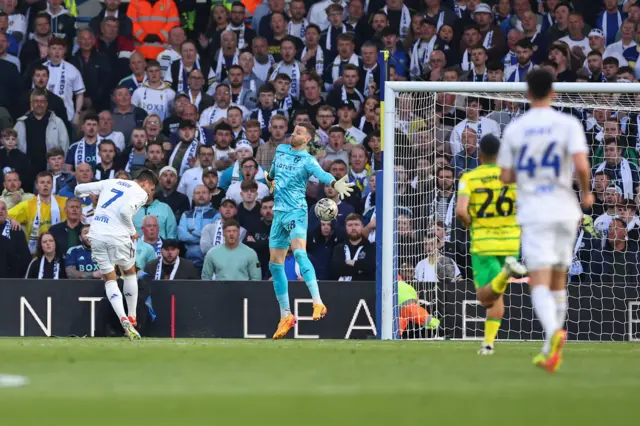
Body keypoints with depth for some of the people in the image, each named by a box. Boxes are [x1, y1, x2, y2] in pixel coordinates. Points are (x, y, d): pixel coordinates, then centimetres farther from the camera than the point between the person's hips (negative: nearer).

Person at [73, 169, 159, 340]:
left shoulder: (110, 183, 17)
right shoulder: (141, 194, 2)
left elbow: (79, 189, 19)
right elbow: (125, 210, -17)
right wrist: (133, 231, -2)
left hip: (96, 236, 4)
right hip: (117, 236, -4)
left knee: (109, 279, 10)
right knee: (130, 273, 21)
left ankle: (123, 319, -7)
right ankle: (132, 317, 21)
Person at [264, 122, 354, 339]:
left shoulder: (307, 160, -9)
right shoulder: (280, 150, 11)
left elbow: (321, 174, -30)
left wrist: (335, 183, -51)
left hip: (296, 211, -7)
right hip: (279, 213, 7)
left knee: (299, 252, -30)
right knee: (275, 264, 9)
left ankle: (318, 303, -40)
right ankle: (286, 315, 19)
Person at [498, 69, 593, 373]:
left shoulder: (514, 129, 3)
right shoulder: (568, 124, -2)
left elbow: (506, 177, 5)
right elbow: (581, 165, -14)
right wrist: (586, 193, 5)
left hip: (533, 213, -1)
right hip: (564, 209, 1)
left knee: (540, 282, -9)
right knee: (558, 281, 15)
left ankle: (553, 332, -38)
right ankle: (550, 351, 19)